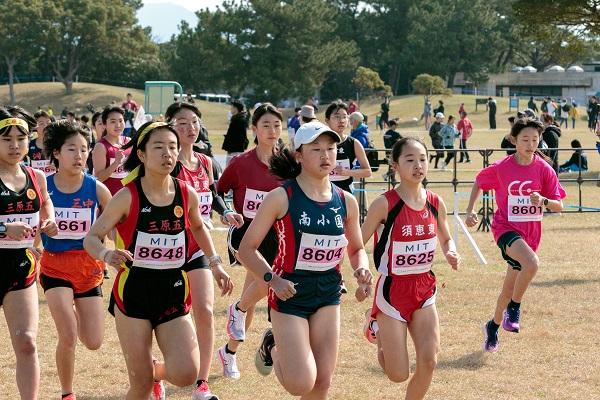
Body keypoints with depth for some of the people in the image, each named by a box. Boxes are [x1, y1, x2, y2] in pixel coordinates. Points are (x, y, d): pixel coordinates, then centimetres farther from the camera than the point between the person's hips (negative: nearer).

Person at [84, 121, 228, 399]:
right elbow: (92, 237, -9)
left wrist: (215, 263, 19)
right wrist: (106, 255, -29)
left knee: (186, 374, -13)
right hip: (134, 292, -3)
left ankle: (157, 371, 22)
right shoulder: (128, 197, -10)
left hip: (174, 293, 3)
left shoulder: (186, 195, 1)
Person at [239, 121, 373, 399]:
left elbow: (357, 249, 18)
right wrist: (272, 279, -22)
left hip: (328, 294, 5)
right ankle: (272, 348, 20)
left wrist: (361, 269, -4)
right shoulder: (282, 198, -12)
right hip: (290, 293, -5)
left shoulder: (346, 202, 2)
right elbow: (247, 248, -8)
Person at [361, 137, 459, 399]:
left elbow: (446, 239, 16)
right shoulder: (385, 204, -15)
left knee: (428, 362, -7)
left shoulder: (436, 203, 0)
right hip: (392, 291, -4)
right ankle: (378, 333, 33)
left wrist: (451, 254, -5)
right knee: (398, 374, 0)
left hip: (424, 290, 4)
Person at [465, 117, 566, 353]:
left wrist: (543, 200, -25)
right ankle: (514, 309, -12)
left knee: (510, 287, 13)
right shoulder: (500, 168, -10)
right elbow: (479, 183, 10)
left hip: (530, 232, 3)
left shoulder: (544, 170, -7)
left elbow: (558, 207, -5)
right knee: (532, 263, -33)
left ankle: (493, 326, 37)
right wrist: (470, 211, 1)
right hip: (505, 227, -3)